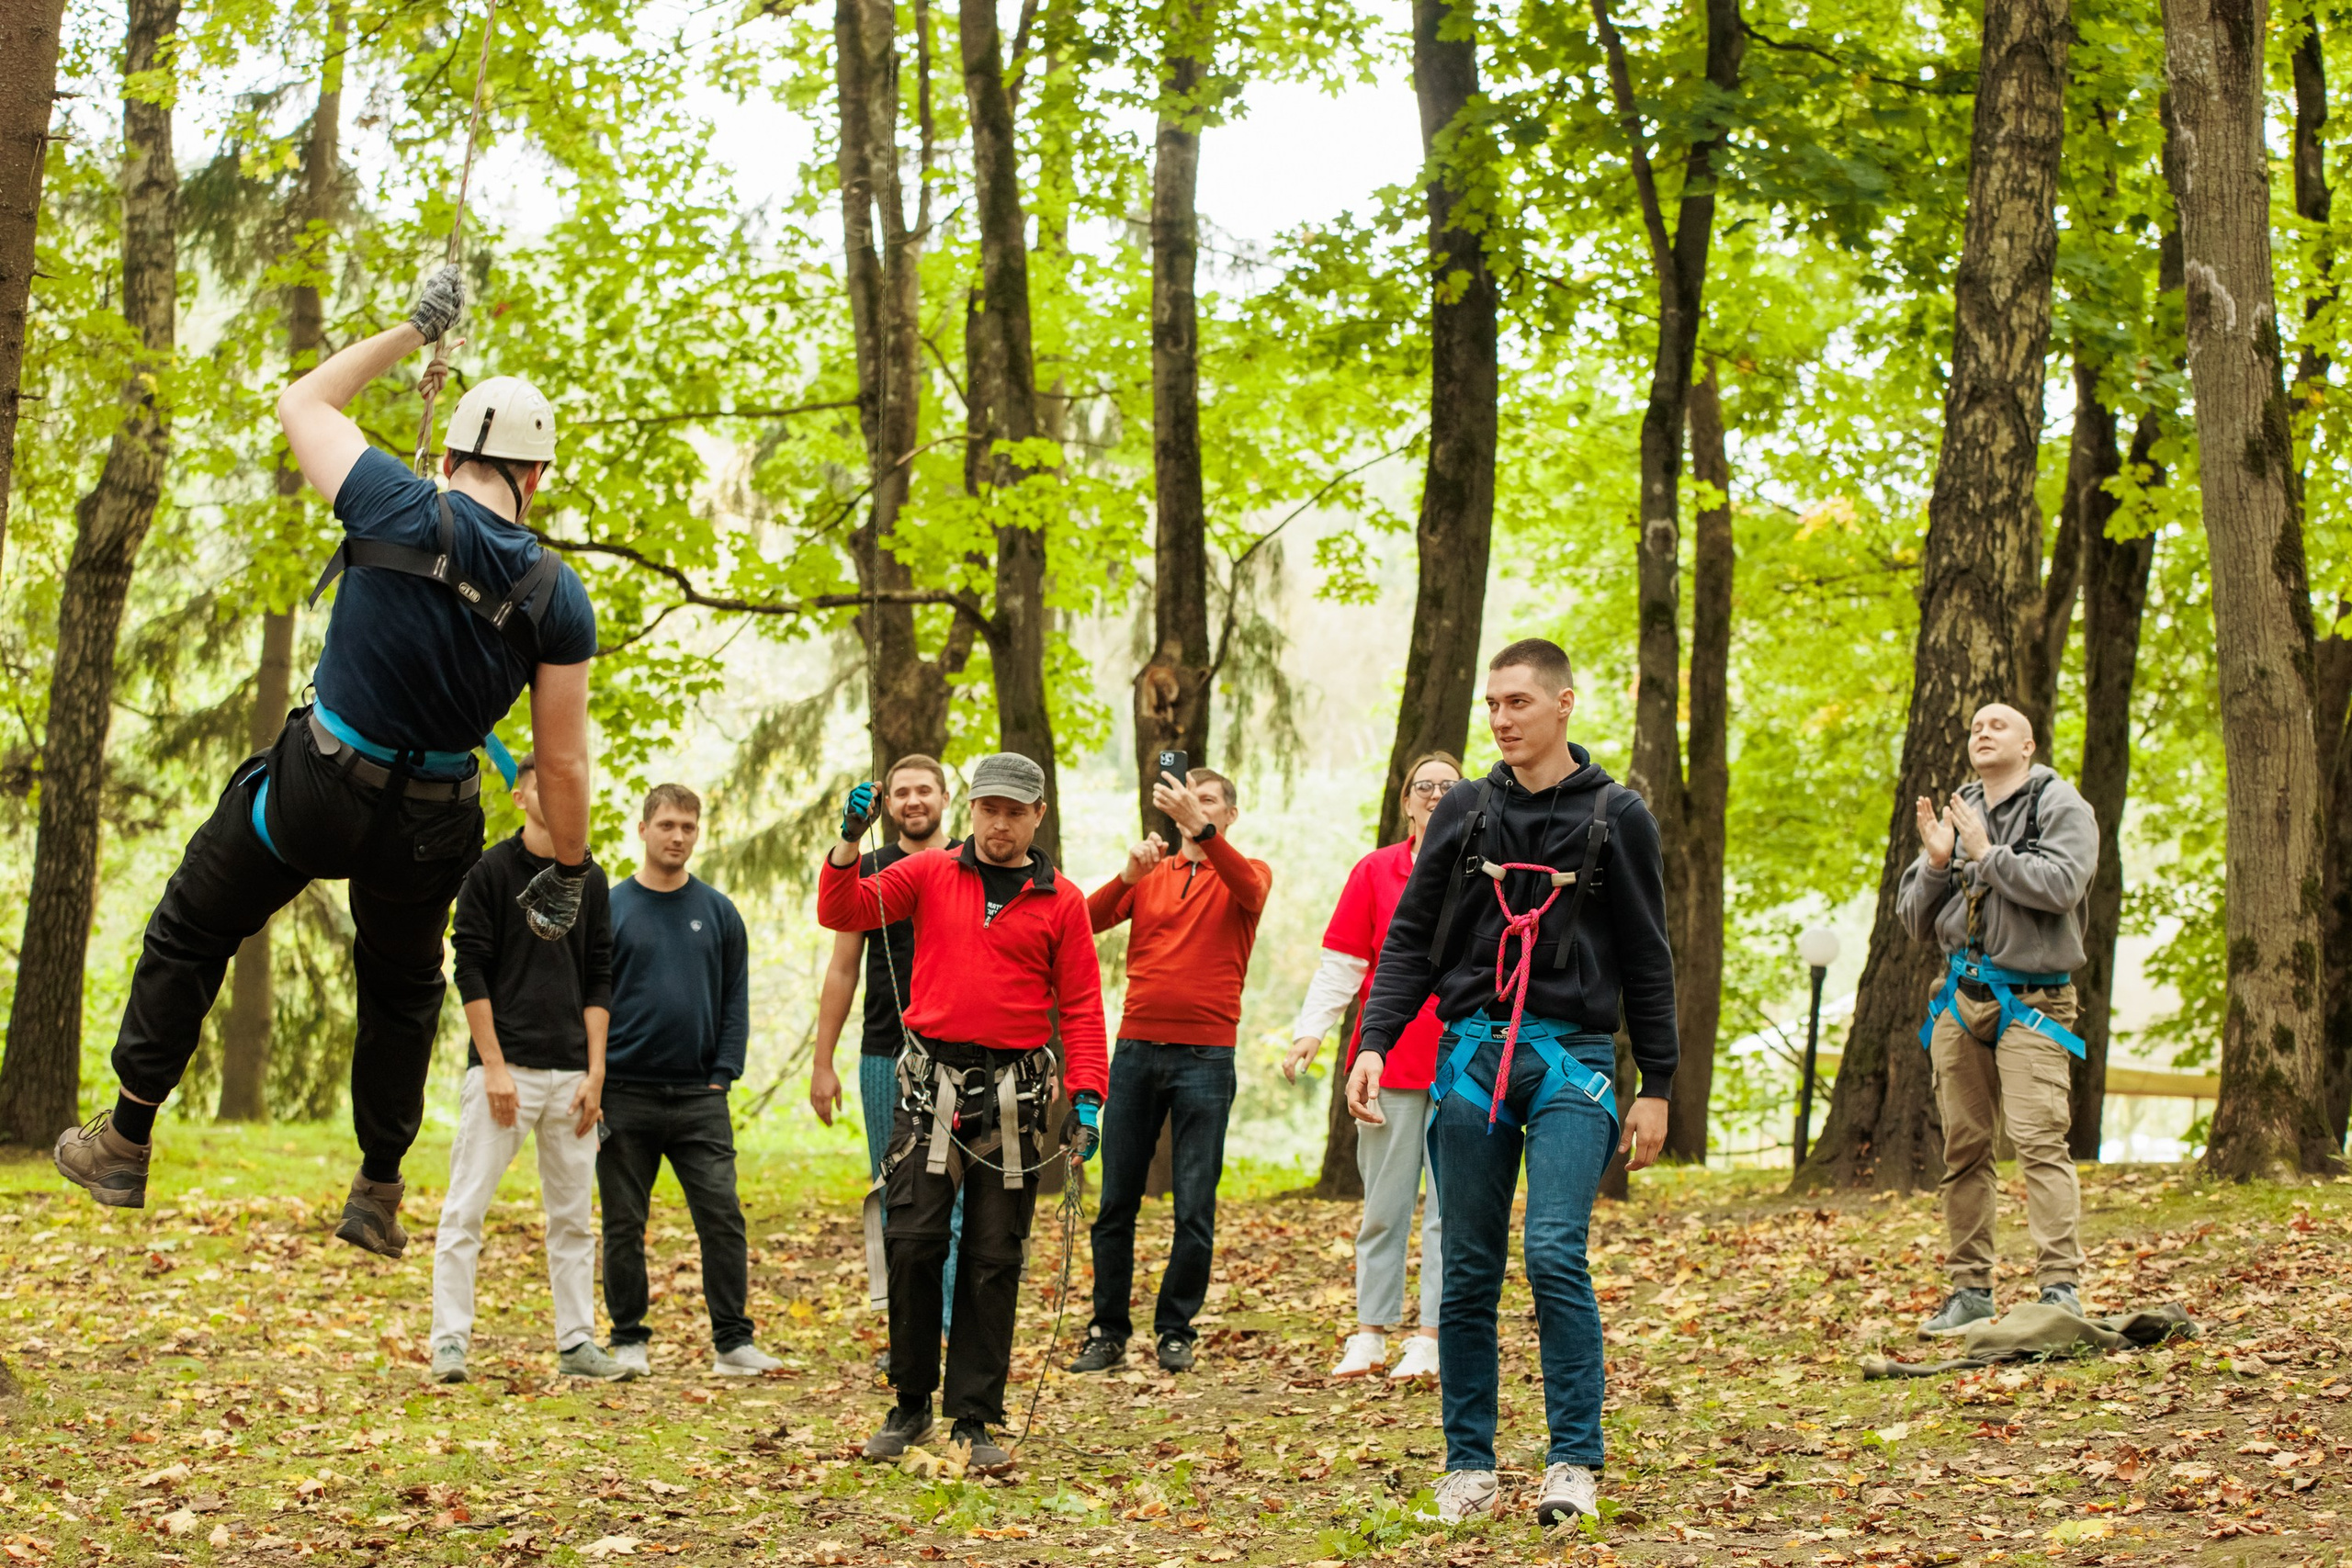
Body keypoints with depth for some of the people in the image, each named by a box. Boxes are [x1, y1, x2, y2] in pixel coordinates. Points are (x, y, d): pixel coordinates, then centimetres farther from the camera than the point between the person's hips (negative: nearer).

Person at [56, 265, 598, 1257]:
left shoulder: (399, 510, -16)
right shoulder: (557, 599, -10)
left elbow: (303, 402, 3)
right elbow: (563, 763, -6)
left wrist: (413, 330, 12)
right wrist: (568, 874, 8)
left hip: (314, 791, -2)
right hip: (430, 827, 2)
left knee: (189, 936, 19)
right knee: (403, 988, 27)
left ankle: (124, 1142, 24)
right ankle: (379, 1194, 30)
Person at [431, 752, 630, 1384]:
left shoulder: (589, 879, 12)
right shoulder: (490, 871, -1)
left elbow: (599, 981, 11)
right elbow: (470, 971, -5)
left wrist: (595, 1073, 3)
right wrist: (494, 1067, -12)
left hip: (571, 1072, 4)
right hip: (504, 1067, -4)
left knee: (572, 1216, 7)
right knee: (465, 1210, -7)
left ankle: (577, 1342, 13)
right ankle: (450, 1342, -3)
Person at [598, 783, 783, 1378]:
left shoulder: (719, 913, 8)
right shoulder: (609, 910, 2)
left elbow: (735, 1001, 9)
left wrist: (723, 1075, -2)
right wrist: (593, 1083, -5)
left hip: (699, 1099, 1)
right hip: (626, 1098, -1)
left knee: (723, 1218, -4)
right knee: (624, 1226, 5)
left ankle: (733, 1342, 2)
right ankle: (629, 1340, 15)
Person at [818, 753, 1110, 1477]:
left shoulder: (1060, 901, 5)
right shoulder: (930, 874, 7)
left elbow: (1081, 1006, 3)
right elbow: (841, 912, 1)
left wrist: (1087, 1100, -7)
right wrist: (849, 843, -15)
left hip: (1014, 1092, 0)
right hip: (932, 1083, 0)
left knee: (994, 1260, 2)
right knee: (911, 1242, -3)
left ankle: (974, 1422, 8)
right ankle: (911, 1405, 11)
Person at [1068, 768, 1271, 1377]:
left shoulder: (1246, 873, 6)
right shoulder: (1150, 874, 14)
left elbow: (1249, 889, -19)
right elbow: (1087, 921, 0)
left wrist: (1200, 828, -33)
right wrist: (1127, 876, -19)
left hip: (1205, 1056, -3)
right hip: (1136, 1048, 3)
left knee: (1195, 1207, -2)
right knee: (1116, 1200, 3)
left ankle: (1175, 1330, 9)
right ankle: (1108, 1332, 9)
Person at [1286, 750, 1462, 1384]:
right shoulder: (1373, 871, 5)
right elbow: (1341, 964, 3)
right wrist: (1310, 1029, -9)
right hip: (1390, 1059, 1)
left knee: (1451, 1204, -2)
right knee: (1384, 1204, 5)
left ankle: (1430, 1339, 2)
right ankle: (1370, 1334, 10)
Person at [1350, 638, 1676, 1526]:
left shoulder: (1616, 818, 6)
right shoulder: (1463, 813, 11)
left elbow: (1647, 962, 9)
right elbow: (1410, 939, 11)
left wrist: (1656, 1087, 6)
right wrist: (1375, 1041, -3)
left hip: (1571, 1060, -2)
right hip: (1472, 1055, 3)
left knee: (1555, 1254, -16)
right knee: (1469, 1275, 3)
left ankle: (1575, 1462, -9)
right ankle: (1469, 1467, 11)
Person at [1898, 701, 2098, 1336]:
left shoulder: (2060, 807, 0)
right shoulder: (1955, 814, 16)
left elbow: (2060, 885, -18)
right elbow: (1914, 919, 15)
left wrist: (1986, 852, -11)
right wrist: (1937, 862, -3)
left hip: (2028, 1002, -6)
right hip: (1959, 998, 6)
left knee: (2039, 1138, -16)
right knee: (1963, 1146, 5)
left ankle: (2061, 1286, -18)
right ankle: (1970, 1288, 10)